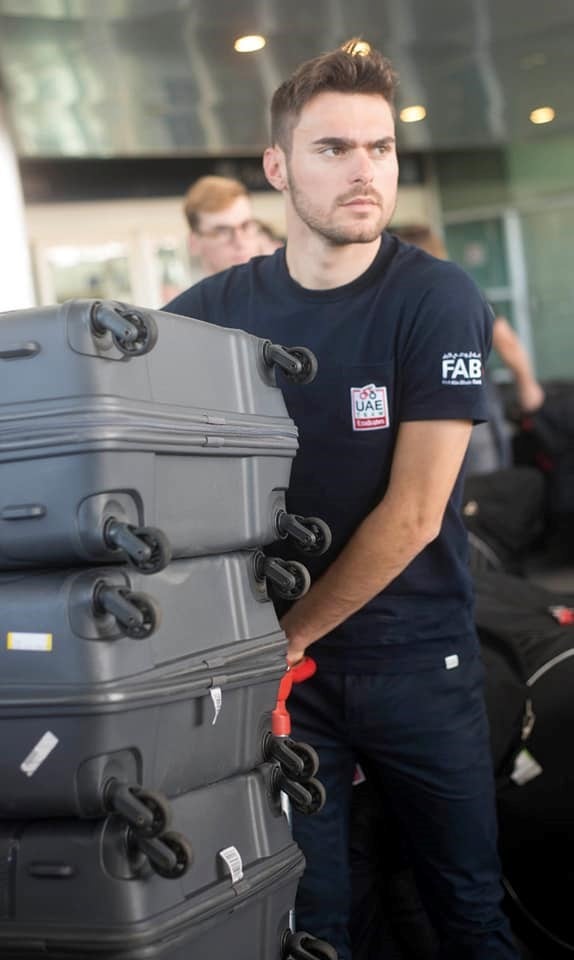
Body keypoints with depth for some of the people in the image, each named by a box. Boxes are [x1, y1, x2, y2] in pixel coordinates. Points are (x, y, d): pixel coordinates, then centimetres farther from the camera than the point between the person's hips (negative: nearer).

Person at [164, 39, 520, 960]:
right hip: (278, 659, 2)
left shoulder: (436, 298, -10)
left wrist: (289, 634, -9)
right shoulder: (214, 311, -4)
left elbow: (413, 514, -13)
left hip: (417, 657, -1)